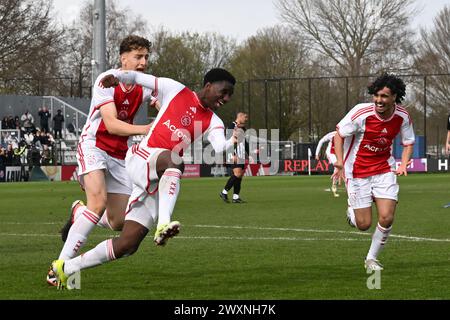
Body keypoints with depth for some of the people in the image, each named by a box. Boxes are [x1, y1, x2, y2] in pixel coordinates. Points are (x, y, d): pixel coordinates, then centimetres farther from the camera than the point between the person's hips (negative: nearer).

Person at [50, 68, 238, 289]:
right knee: (173, 161, -39)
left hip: (157, 184, 5)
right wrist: (118, 77, -6)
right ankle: (163, 224, -51)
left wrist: (234, 140, -29)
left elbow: (220, 147, -8)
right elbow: (138, 78, 13)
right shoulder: (175, 90, 6)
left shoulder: (212, 123, 13)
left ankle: (66, 268, 12)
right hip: (141, 159, -5)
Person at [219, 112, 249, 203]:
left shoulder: (243, 129, 20)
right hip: (234, 156, -9)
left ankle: (236, 197, 5)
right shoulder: (232, 126, -8)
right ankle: (224, 192, -9)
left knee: (239, 175, 4)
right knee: (237, 174, -18)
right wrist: (233, 154, -24)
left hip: (241, 156, 9)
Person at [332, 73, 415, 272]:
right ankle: (353, 212, 35)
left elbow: (409, 142, 8)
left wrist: (403, 164, -11)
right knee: (364, 224, -4)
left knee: (387, 217, -12)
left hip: (384, 170, 3)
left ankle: (371, 259, 10)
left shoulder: (402, 116, -8)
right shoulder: (361, 112, -20)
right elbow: (339, 134, -10)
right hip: (358, 172, -3)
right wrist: (340, 162, -22)